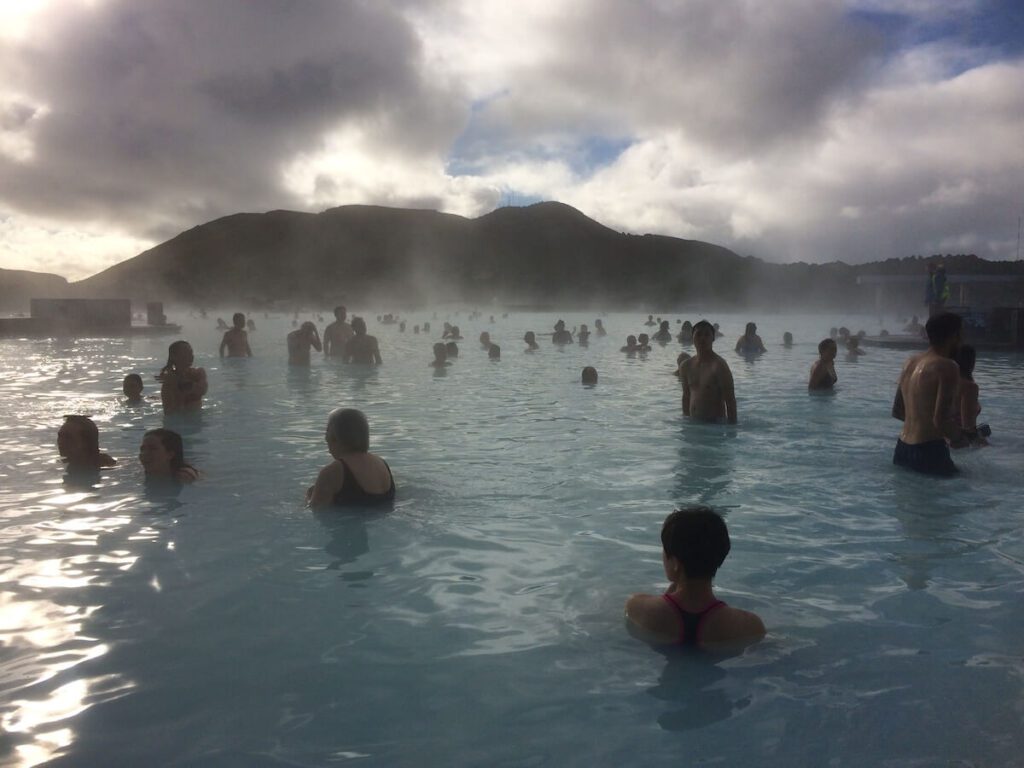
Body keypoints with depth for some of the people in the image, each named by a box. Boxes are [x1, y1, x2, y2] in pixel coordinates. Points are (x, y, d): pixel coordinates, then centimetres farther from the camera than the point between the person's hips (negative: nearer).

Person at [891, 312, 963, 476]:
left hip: (902, 449, 9)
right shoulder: (947, 367, -14)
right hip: (928, 452, -9)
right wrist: (962, 435, -3)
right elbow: (941, 421, -21)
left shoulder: (910, 362, 10)